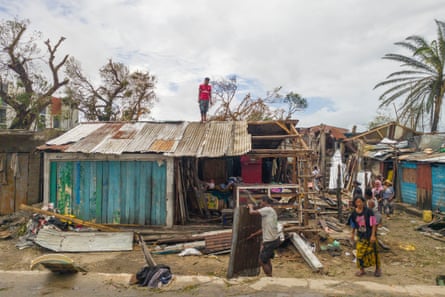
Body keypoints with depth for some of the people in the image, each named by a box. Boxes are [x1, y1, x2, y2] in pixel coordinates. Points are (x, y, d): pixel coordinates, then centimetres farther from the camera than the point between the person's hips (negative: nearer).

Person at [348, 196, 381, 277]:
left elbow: (374, 224, -15)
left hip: (370, 236, -3)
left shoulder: (368, 211, -17)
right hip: (361, 236, 4)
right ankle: (361, 270, 22)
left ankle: (378, 269, 32)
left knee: (373, 252, 10)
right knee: (360, 253, 5)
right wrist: (353, 233, 18)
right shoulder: (354, 213, -4)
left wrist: (373, 235, -19)